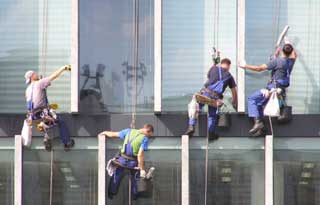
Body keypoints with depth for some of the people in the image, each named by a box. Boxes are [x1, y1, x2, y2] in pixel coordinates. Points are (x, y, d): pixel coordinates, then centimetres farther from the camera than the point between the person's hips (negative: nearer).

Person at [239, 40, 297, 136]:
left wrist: (246, 66, 3)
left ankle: (257, 122, -20)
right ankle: (260, 127, 10)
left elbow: (259, 68, -9)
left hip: (273, 88, -8)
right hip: (282, 91, 8)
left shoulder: (277, 61, -13)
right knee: (259, 104, 20)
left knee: (252, 99, -5)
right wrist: (288, 43, 49)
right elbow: (294, 55, 34)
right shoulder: (291, 61, 6)